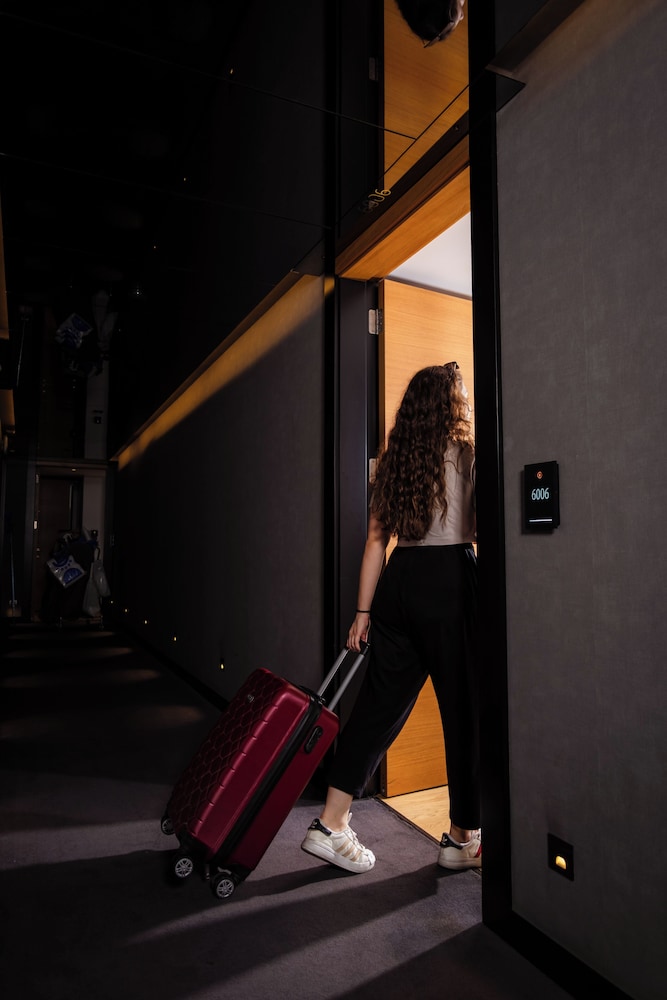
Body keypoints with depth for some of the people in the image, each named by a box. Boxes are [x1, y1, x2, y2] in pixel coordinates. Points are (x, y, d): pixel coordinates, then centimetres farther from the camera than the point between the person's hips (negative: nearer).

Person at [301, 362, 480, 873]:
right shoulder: (467, 452, -2)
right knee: (465, 710, 9)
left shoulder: (393, 459, 12)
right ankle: (463, 836, 24)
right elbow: (484, 533, -7)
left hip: (398, 581, 6)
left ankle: (331, 824, 16)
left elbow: (376, 540, 10)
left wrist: (364, 611, 11)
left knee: (379, 703, 11)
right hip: (451, 581, -5)